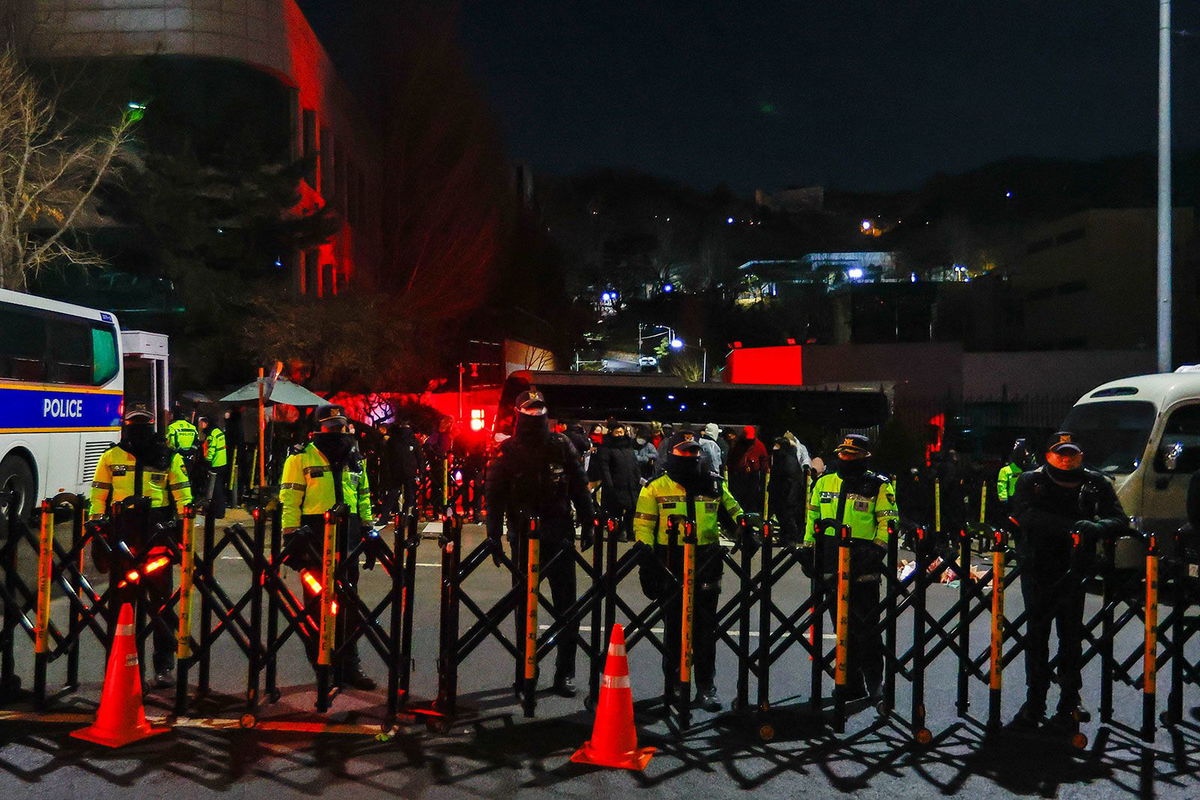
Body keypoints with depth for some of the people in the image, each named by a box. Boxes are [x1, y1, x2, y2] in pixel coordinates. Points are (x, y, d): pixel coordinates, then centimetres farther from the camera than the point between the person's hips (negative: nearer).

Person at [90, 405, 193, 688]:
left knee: (161, 599, 0)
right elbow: (99, 495, 10)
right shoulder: (110, 458, 9)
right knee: (121, 599, 8)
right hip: (122, 535, 2)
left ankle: (164, 666, 5)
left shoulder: (169, 459, 6)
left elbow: (182, 495, 4)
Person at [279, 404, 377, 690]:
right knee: (318, 601, 3)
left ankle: (349, 664, 13)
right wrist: (291, 534, -13)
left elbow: (364, 496, 21)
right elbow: (289, 499, -5)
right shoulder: (301, 458, -1)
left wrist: (368, 530, 16)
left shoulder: (354, 459, 16)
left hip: (348, 537, 5)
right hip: (315, 536, -4)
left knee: (347, 603, 6)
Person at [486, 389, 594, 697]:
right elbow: (495, 495, -1)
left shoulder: (561, 446, 2)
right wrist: (494, 536, -6)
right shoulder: (507, 451, -1)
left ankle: (565, 673, 12)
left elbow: (580, 487, 7)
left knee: (567, 607, 2)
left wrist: (587, 525, 6)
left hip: (560, 537, 1)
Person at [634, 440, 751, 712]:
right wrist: (645, 549, -11)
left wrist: (744, 520, 1)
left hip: (706, 565, 2)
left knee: (705, 628, 4)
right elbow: (643, 523, 1)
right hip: (671, 565, -2)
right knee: (674, 626, 8)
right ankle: (673, 684, 20)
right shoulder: (655, 488, 2)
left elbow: (732, 508, 21)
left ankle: (706, 687, 13)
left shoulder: (714, 485, 10)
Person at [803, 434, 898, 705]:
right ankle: (852, 685, 18)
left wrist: (877, 550, -13)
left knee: (866, 626, -2)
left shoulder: (878, 486, 0)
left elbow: (888, 521, -2)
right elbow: (813, 517, 19)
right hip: (832, 565, 5)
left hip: (863, 564, -4)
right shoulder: (824, 482, 12)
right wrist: (808, 549, 14)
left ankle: (874, 680, 14)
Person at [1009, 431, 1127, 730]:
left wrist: (1094, 527, -26)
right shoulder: (1030, 481, 2)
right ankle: (1034, 701, 17)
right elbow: (1025, 515, -16)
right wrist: (1069, 526, -28)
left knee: (1071, 635, 3)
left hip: (1074, 570, 0)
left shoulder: (1095, 483, 6)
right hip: (1036, 568, 0)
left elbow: (1119, 519, -3)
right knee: (1036, 634, 7)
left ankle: (1069, 703, 15)